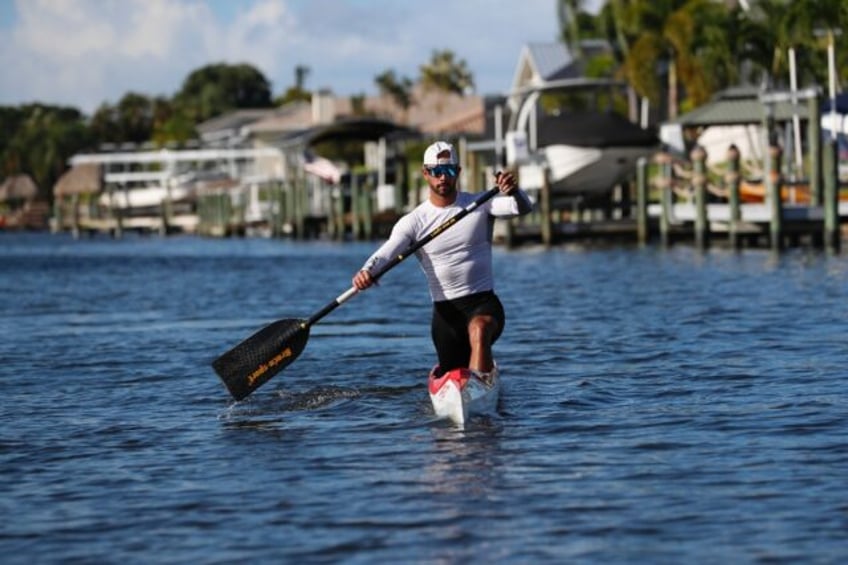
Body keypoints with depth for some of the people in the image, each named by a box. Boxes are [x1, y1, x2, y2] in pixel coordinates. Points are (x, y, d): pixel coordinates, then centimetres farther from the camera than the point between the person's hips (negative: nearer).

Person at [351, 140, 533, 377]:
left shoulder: (480, 205, 1)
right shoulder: (413, 221, 0)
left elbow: (523, 207, -15)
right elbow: (385, 253, -14)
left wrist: (514, 192, -39)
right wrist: (367, 271, -38)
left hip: (484, 302, -2)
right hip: (445, 310, 2)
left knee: (479, 329, -36)